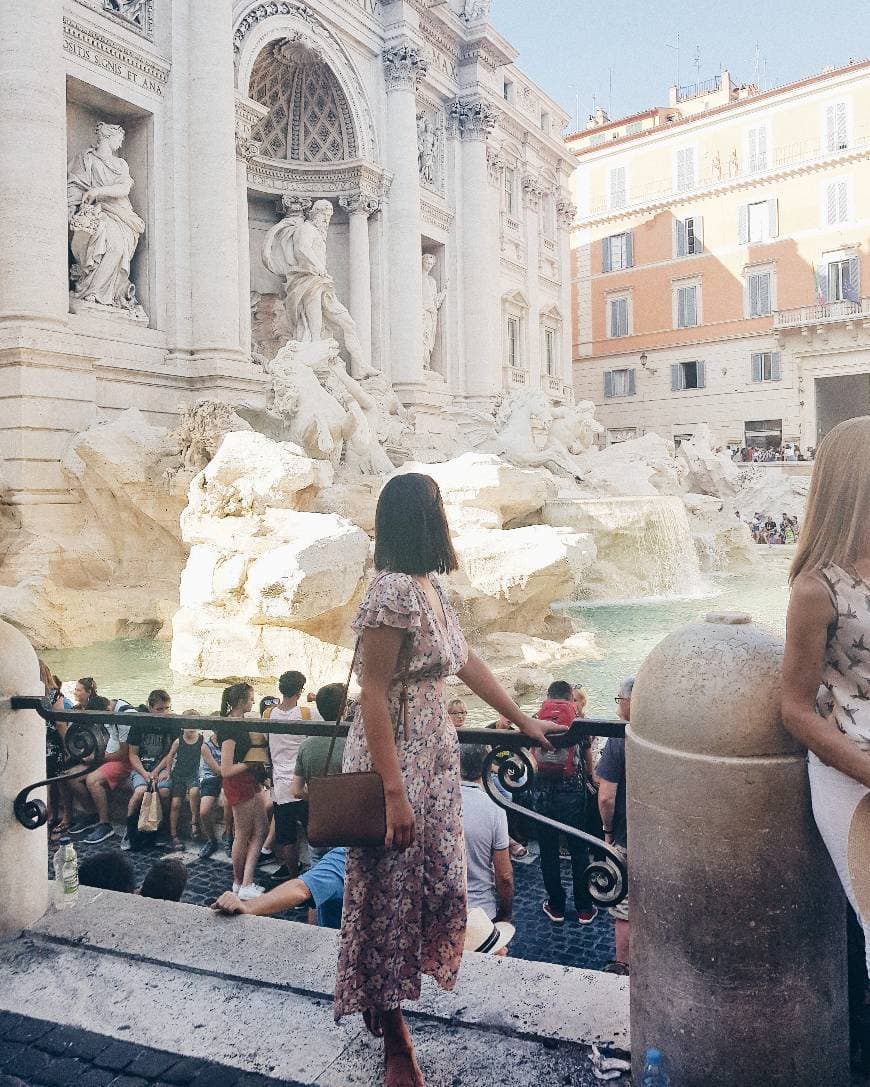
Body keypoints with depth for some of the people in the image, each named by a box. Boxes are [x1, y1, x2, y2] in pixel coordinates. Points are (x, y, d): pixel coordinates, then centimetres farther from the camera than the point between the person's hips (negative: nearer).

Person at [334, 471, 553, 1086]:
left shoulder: (431, 586, 7)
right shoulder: (392, 592, -21)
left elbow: (466, 662, 17)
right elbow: (373, 695, -21)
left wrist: (523, 720, 22)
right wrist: (394, 793, -23)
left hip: (436, 755, 9)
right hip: (397, 758, -9)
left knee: (434, 885, 16)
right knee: (390, 894, 6)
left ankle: (390, 1004, 38)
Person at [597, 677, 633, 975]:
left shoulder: (619, 740, -19)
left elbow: (606, 797, -20)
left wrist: (608, 830, -3)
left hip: (628, 841, -5)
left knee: (624, 909, 11)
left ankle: (622, 967, 23)